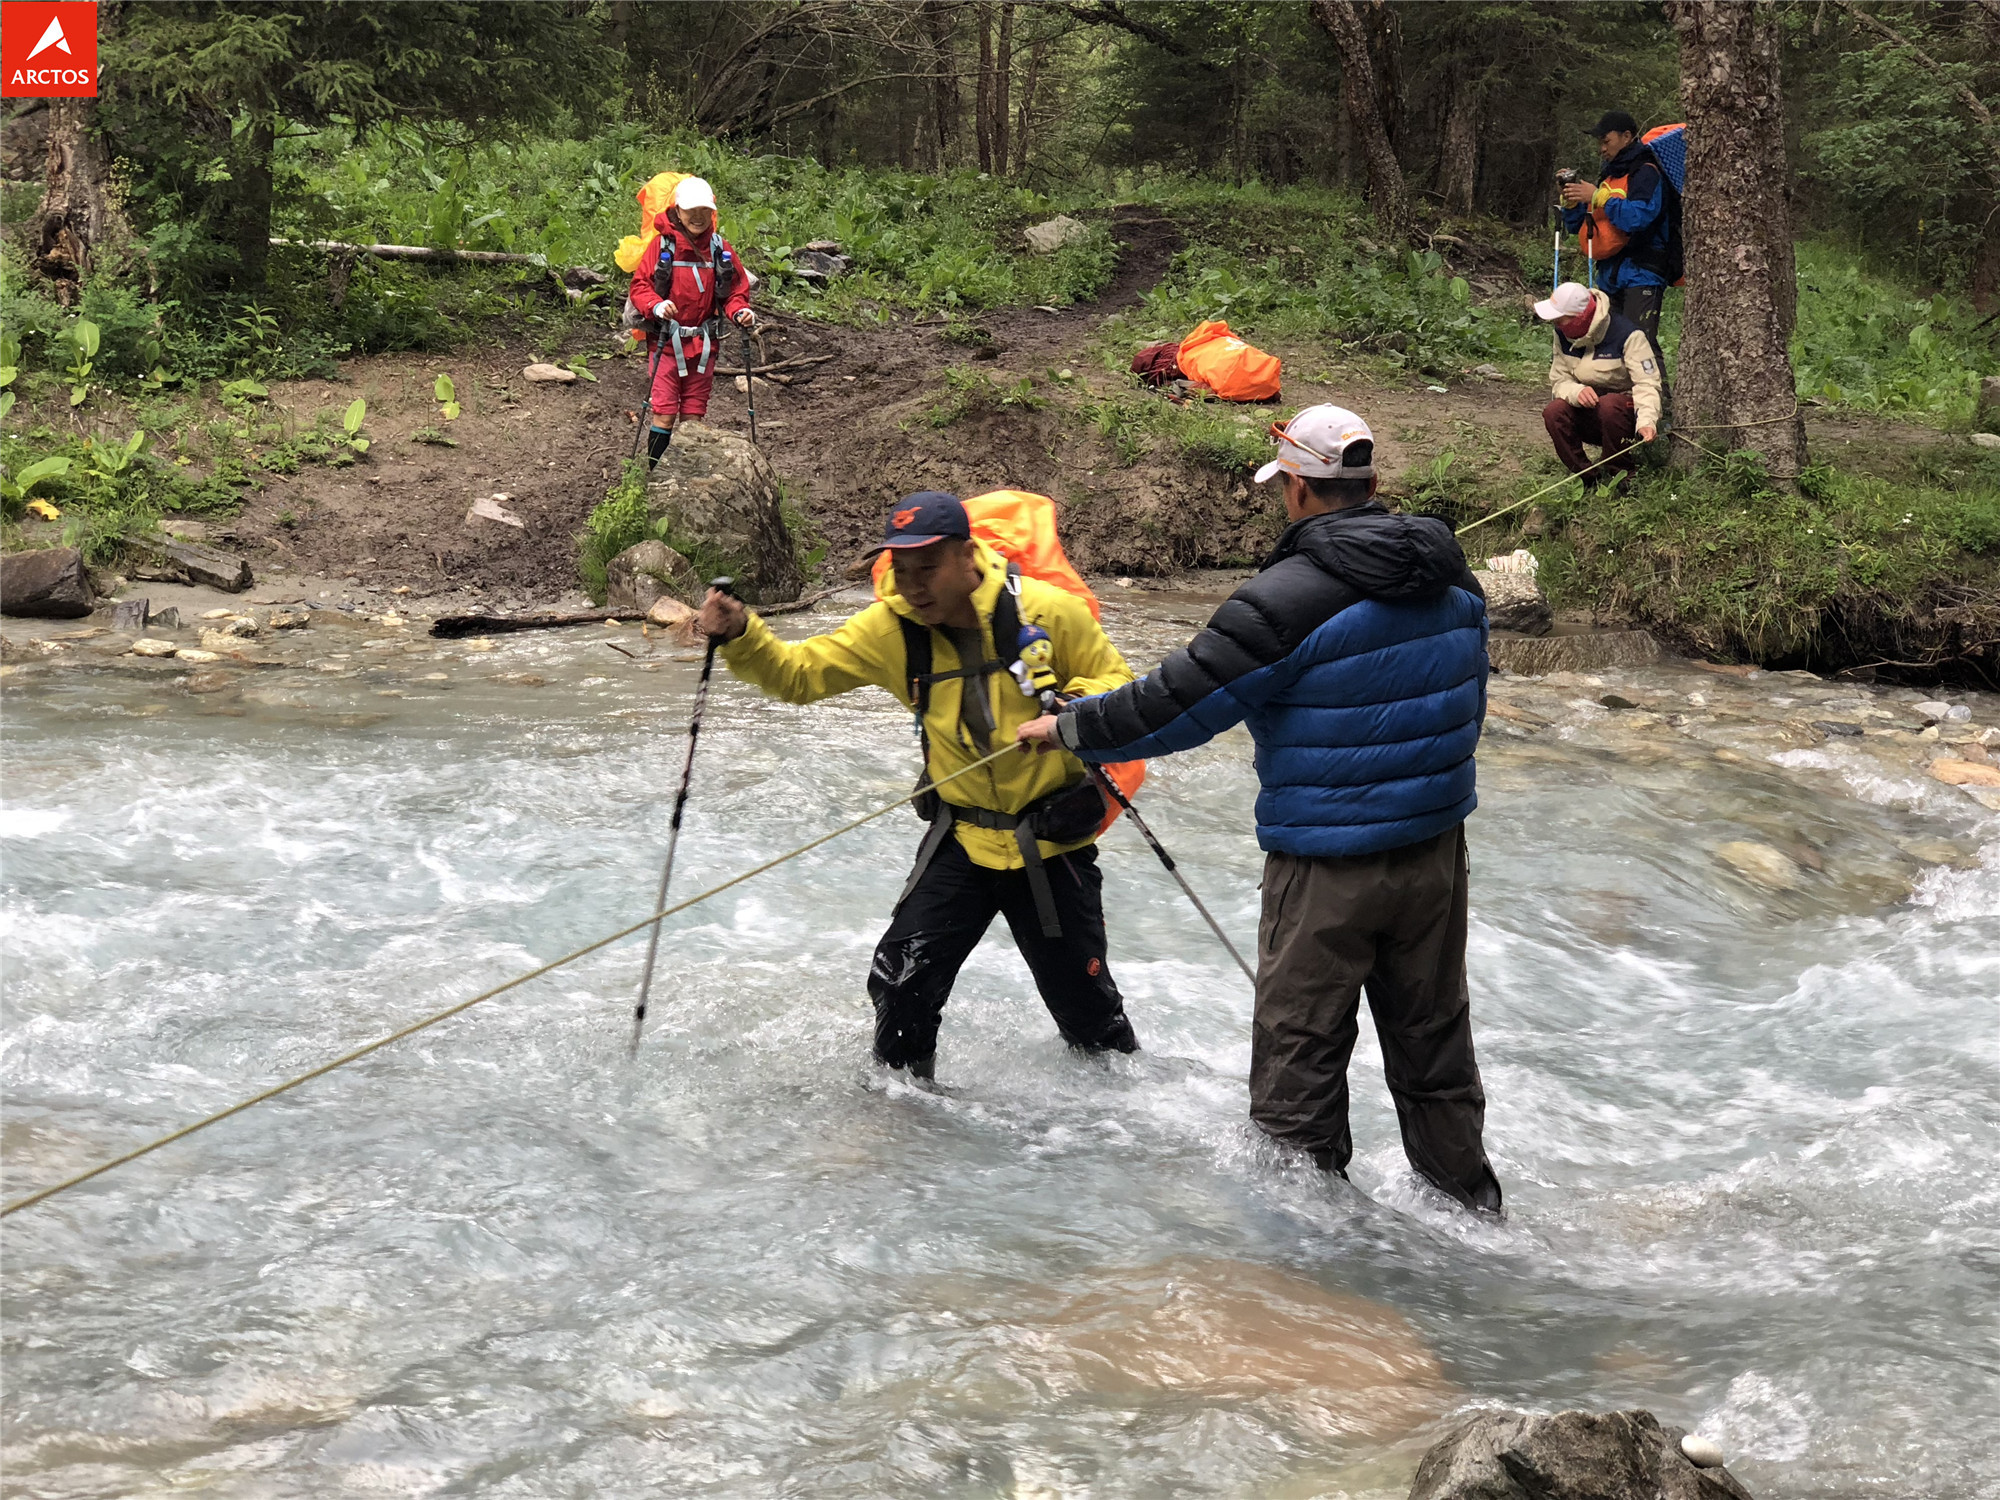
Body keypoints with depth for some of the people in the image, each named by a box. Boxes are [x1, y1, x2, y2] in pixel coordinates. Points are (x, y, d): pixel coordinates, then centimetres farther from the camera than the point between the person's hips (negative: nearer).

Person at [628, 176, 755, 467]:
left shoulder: (721, 249, 4)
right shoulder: (662, 245, -5)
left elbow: (735, 290, 10)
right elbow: (640, 286, -6)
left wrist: (740, 311, -11)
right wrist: (656, 306, -26)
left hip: (703, 344, 3)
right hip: (667, 342, -3)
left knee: (693, 416, 10)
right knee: (664, 415, -6)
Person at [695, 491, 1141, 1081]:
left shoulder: (1047, 611, -16)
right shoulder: (893, 629, -7)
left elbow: (1120, 688, -5)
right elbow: (799, 672, -4)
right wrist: (740, 636, -23)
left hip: (1053, 843, -2)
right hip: (963, 839, 3)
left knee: (1086, 1009, 5)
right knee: (900, 982, -5)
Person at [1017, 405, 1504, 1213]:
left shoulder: (1286, 601, -19)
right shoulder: (1453, 579, 2)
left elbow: (1175, 705, -16)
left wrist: (1069, 728, -2)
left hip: (1326, 872, -6)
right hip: (1437, 852, 7)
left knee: (1298, 1061, 8)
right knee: (1434, 1047, 19)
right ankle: (1472, 1208, 29)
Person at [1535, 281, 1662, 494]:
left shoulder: (1626, 334, -20)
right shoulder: (1563, 335, -2)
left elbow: (1647, 383, -24)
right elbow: (1559, 380, -3)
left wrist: (1647, 421, -42)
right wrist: (1576, 392, -29)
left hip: (1627, 412, -5)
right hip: (1589, 416, 5)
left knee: (1609, 404, -39)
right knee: (1553, 412, -25)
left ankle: (1620, 474, -17)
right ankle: (1588, 478, -13)